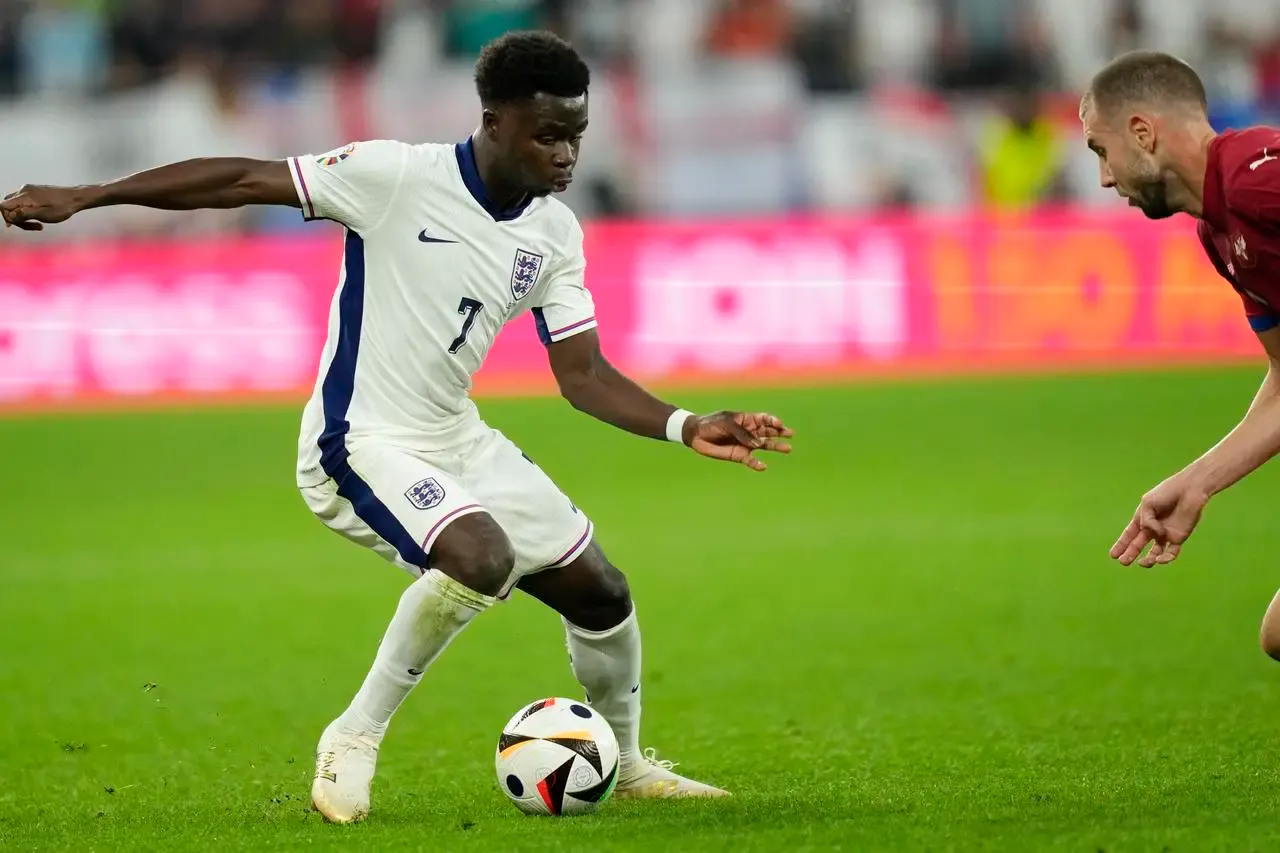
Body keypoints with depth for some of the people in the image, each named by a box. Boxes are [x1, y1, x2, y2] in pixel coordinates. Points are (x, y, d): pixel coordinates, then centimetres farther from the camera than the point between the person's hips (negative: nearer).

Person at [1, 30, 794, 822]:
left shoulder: (555, 234, 0)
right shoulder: (400, 177, -18)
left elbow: (582, 375, 3)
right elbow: (242, 180, -16)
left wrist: (687, 427, -12)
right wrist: (83, 196, -18)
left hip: (458, 440, 7)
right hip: (363, 442, -7)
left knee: (600, 592, 9)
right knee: (482, 557, -33)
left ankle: (628, 765, 36)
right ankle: (354, 742, -16)